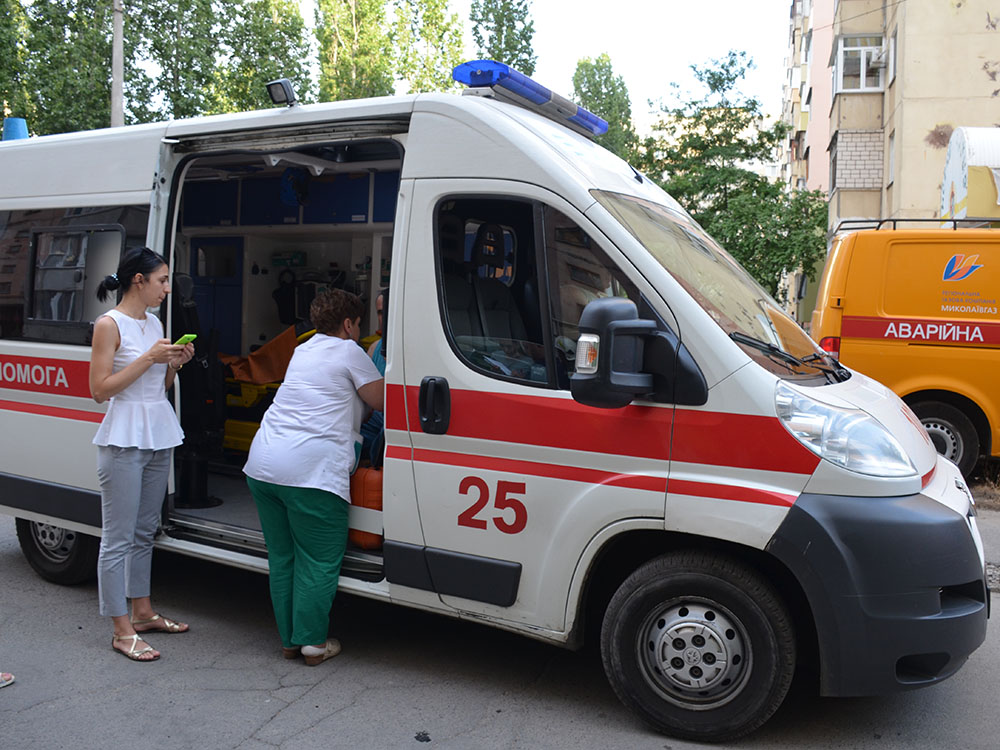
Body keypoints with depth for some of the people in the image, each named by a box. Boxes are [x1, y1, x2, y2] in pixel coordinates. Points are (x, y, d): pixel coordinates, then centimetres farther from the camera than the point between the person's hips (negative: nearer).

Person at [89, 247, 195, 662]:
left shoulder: (155, 324, 13)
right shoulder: (109, 325, -9)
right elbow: (100, 390, -13)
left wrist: (175, 363, 1)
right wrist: (150, 357, -17)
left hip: (159, 437, 8)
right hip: (124, 440, -8)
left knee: (144, 531, 16)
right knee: (118, 537, -1)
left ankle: (142, 611, 28)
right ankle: (122, 631, 6)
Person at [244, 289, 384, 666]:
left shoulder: (302, 351, 24)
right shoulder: (350, 353, 1)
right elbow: (384, 402, 2)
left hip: (262, 464, 8)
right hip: (310, 472, -8)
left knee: (281, 557, 16)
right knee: (318, 561, 4)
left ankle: (289, 639, 25)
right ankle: (314, 642, 10)